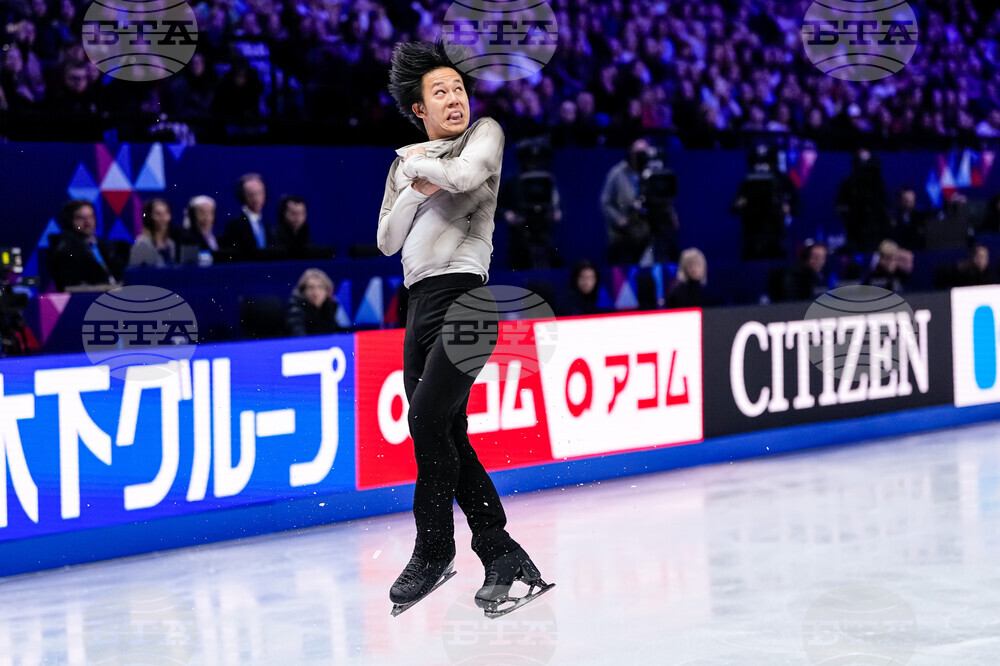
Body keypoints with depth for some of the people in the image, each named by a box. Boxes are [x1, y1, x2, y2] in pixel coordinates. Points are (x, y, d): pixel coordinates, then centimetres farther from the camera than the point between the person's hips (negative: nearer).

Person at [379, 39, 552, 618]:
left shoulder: (485, 133, 5)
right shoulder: (403, 165, 21)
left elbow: (463, 175, -16)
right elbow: (387, 241, 15)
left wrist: (417, 162, 2)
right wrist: (415, 187, 0)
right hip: (421, 304, 7)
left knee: (428, 419, -17)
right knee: (449, 437, 3)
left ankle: (434, 552, -4)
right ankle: (503, 556, 7)